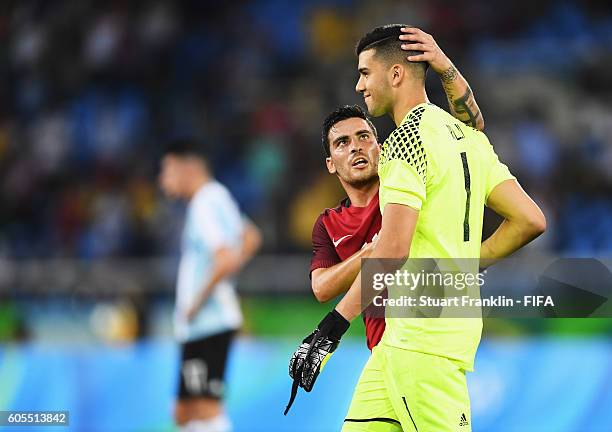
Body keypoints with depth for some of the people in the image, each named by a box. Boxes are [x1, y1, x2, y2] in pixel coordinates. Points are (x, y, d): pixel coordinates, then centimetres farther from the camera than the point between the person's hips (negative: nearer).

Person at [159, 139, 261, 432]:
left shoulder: (205, 206, -15)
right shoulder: (217, 197, 16)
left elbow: (226, 259, -28)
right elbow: (251, 238, 32)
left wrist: (196, 304, -18)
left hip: (208, 326, -10)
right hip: (196, 329, 10)